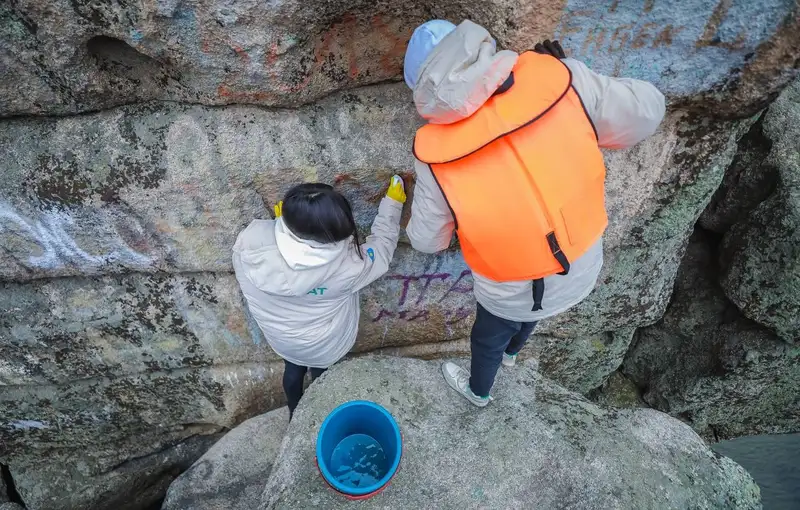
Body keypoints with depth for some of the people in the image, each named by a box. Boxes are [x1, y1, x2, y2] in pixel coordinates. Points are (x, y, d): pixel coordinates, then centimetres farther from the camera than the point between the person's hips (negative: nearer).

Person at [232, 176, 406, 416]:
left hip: (279, 337, 2)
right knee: (321, 376, 32)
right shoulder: (347, 264, -38)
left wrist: (281, 221, -3)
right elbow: (383, 243, -17)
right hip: (323, 347, -2)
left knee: (293, 369, 34)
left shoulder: (252, 239, -35)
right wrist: (392, 202, -4)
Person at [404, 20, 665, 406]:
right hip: (584, 268, 4)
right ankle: (510, 352, 71)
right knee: (526, 316, 38)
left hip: (511, 294, -3)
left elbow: (427, 240, -12)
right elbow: (644, 114, -9)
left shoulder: (438, 156, -28)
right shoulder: (558, 79, -24)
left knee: (487, 338, 32)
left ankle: (477, 391, 63)